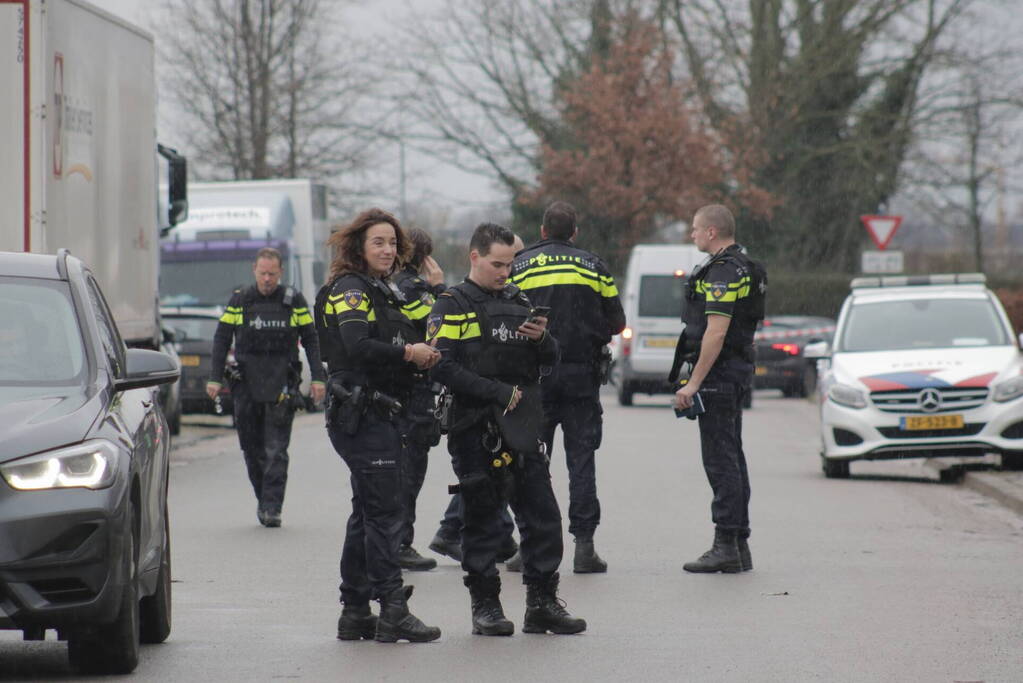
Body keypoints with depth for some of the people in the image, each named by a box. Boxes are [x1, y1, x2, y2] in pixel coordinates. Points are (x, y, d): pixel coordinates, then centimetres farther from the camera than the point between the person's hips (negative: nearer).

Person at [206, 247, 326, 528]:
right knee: (252, 448, 5)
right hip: (246, 384, 2)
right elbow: (222, 339, 8)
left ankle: (272, 508, -8)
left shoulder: (294, 300, 5)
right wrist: (215, 378, 0)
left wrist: (317, 378, 1)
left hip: (281, 386, -2)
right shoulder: (239, 300, 7)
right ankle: (263, 499, 20)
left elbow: (311, 340, 9)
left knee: (276, 449, -7)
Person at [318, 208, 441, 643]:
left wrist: (423, 359, 0)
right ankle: (393, 612, -10)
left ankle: (354, 612, 16)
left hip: (385, 415, 10)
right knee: (384, 513, -10)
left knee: (367, 514, 11)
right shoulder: (349, 289, -9)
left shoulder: (382, 292, 21)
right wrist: (408, 353, -19)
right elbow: (357, 347, -24)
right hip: (363, 415, -10)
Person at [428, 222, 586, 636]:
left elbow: (551, 360, 18)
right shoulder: (452, 307, -1)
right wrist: (500, 393, -16)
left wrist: (541, 338, -5)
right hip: (475, 427, -5)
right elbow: (444, 368, -13)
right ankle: (485, 606, 9)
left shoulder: (519, 302, 16)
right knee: (481, 520, 1)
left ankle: (542, 603, 10)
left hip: (523, 427, 5)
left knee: (542, 515, 3)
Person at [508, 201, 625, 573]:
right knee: (581, 459, 2)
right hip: (582, 372, 0)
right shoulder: (593, 267, 4)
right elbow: (617, 323, 7)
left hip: (534, 375, 0)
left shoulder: (519, 267, 1)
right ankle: (584, 545, -2)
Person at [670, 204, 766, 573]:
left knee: (720, 460, -10)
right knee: (731, 457, 13)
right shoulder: (742, 267, 17)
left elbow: (716, 332, -23)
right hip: (738, 372, 11)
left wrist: (693, 382, -22)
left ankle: (726, 546, -11)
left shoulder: (722, 272, -16)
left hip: (718, 375, -11)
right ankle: (738, 545, 16)